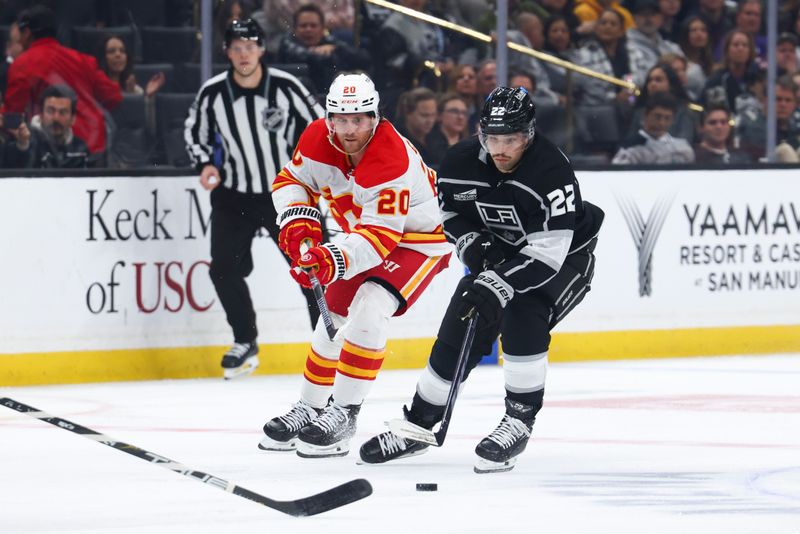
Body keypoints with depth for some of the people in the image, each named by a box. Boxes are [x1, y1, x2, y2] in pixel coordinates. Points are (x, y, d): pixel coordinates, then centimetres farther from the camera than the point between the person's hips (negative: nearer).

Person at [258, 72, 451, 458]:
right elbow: (291, 180, 2)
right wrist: (298, 221, -18)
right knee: (334, 316, 12)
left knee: (368, 312, -26)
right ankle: (310, 408, 29)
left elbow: (381, 236, -38)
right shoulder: (317, 139, -15)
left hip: (419, 237, -8)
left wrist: (335, 260, -52)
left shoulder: (392, 160, -36)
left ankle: (343, 414, -20)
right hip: (365, 234, 8)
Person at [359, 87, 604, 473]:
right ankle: (419, 423, 17)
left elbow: (548, 251, -35)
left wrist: (500, 286, -43)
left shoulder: (552, 172, -33)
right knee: (459, 331, 0)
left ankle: (520, 421, -16)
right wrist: (470, 241, -16)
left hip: (563, 257, -6)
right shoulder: (462, 162, -15)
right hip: (499, 254, 6)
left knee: (523, 315, -30)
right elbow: (448, 211, 5)